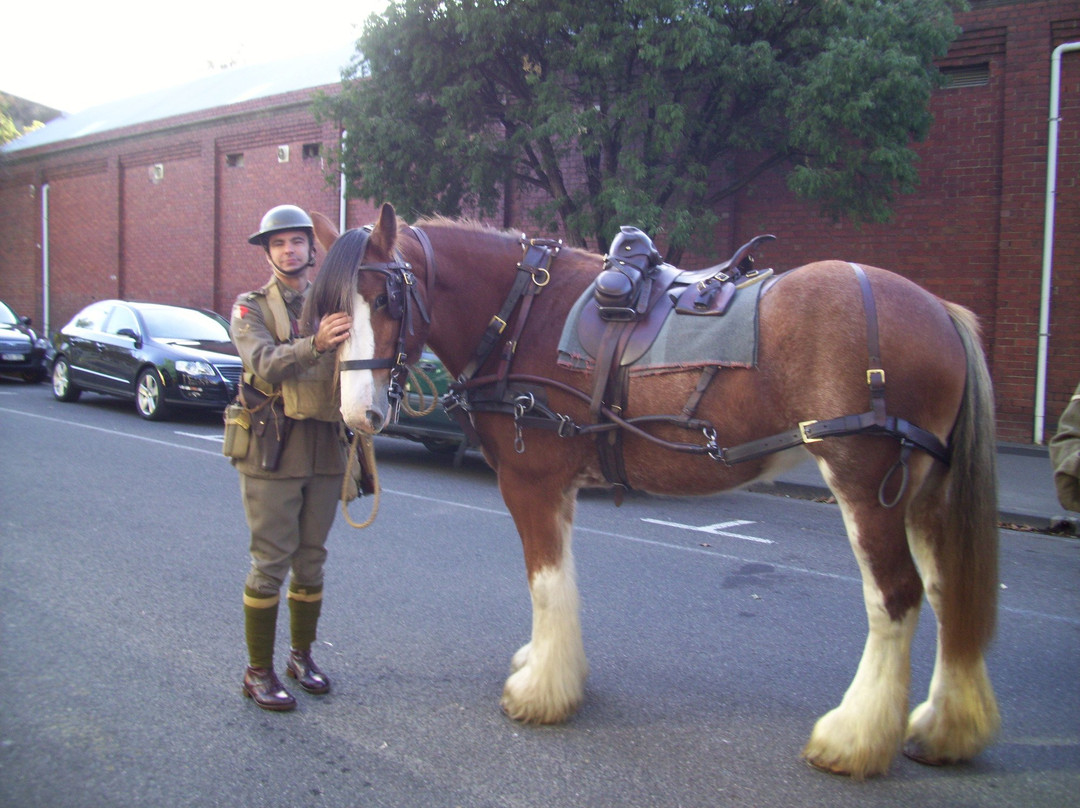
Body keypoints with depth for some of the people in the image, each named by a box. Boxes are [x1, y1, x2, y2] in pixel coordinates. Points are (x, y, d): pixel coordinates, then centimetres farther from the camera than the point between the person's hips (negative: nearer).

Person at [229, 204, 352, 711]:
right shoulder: (252, 307, 0)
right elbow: (266, 364, -19)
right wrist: (314, 345, -36)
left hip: (326, 449, 4)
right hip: (273, 449, -3)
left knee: (311, 559, 12)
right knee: (271, 562, 0)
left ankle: (302, 655, 28)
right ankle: (258, 672, 13)